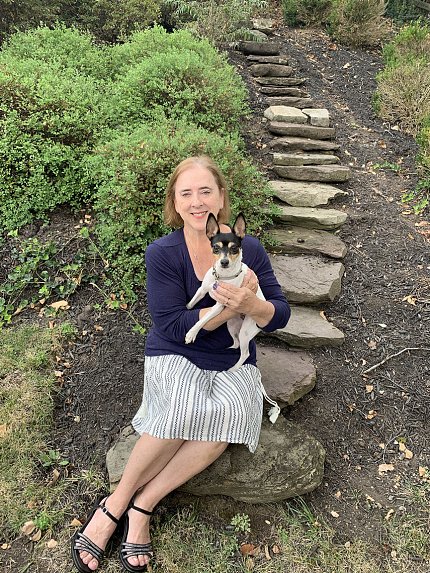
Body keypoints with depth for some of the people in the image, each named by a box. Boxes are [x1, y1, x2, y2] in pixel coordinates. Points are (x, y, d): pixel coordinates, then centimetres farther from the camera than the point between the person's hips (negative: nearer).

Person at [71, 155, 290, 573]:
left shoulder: (249, 249, -3)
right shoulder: (162, 253, -10)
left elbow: (279, 316, -4)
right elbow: (171, 325, -16)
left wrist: (250, 304, -27)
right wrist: (229, 308, -28)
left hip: (232, 362, 3)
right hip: (174, 355, -2)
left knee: (232, 411, -29)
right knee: (185, 406, -34)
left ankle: (142, 505, -14)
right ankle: (115, 504, -9)